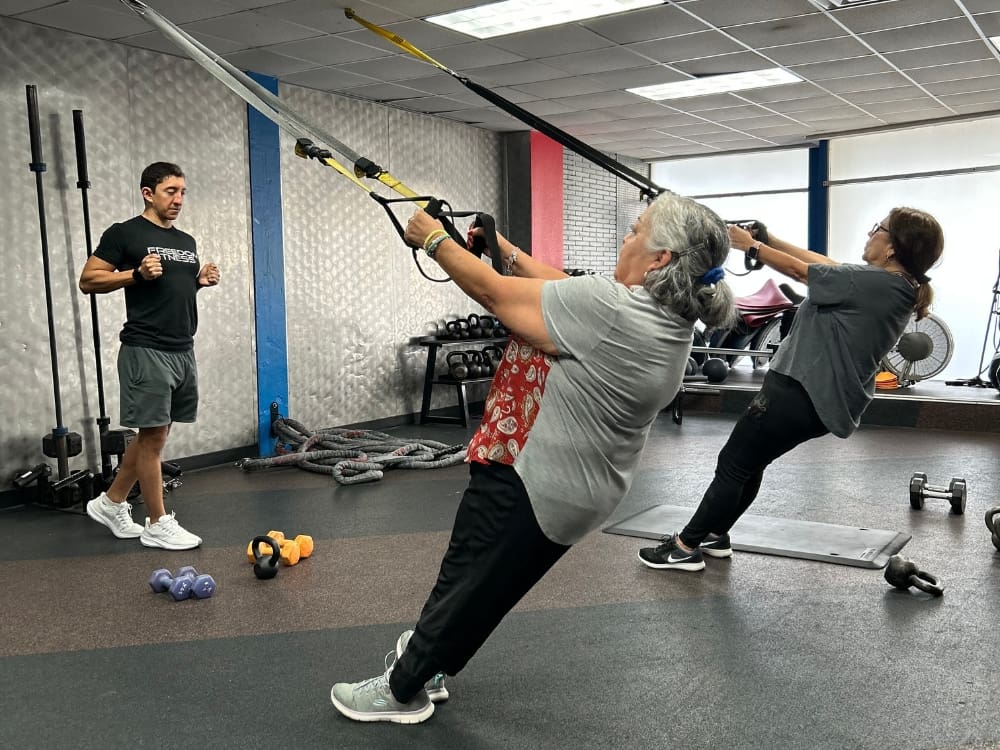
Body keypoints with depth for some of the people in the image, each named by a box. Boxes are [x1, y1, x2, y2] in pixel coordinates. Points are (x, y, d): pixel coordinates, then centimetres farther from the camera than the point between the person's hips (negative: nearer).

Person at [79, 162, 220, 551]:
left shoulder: (186, 241, 16)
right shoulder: (125, 234, -6)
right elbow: (88, 280, -7)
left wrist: (200, 281, 6)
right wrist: (136, 273, -19)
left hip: (183, 351, 8)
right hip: (147, 351, -8)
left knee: (154, 434, 13)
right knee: (152, 435, -2)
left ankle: (110, 503, 29)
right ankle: (158, 525, 7)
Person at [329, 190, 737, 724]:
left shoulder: (608, 307, -29)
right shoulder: (669, 319, -1)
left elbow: (493, 292, -19)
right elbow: (561, 291, 10)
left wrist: (435, 240, -4)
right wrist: (506, 251, 11)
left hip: (534, 485, -9)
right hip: (578, 485, 9)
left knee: (467, 584, 11)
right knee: (481, 586, 25)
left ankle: (403, 690, 30)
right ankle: (426, 661, 43)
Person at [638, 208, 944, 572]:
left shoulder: (870, 282, -21)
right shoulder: (897, 286, 7)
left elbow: (800, 270, -9)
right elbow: (825, 265, 13)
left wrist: (751, 246, 4)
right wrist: (770, 240, 14)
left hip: (801, 392, -10)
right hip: (823, 396, 10)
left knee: (733, 464, 1)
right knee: (749, 463, 21)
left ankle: (686, 548, 9)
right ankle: (715, 535, 32)